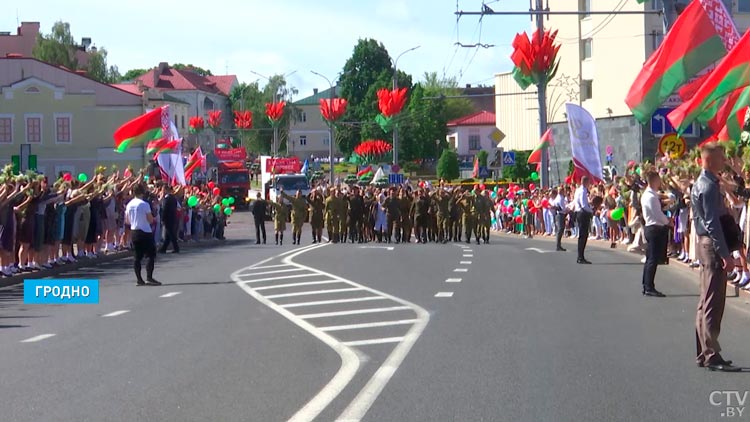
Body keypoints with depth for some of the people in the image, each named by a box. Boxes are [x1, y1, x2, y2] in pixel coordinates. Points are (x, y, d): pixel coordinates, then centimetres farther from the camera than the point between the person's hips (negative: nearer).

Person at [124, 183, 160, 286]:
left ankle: (139, 279, 6)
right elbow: (151, 220, -12)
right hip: (145, 232, -7)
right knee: (150, 255, -3)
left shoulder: (129, 205, 6)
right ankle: (149, 278, -13)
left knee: (138, 256, 8)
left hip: (133, 232, 7)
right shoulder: (144, 204, -13)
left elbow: (127, 221, 12)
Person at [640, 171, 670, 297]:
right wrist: (668, 221, -3)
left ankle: (646, 287, 18)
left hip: (650, 228, 10)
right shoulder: (651, 197, -19)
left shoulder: (647, 194, 13)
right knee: (653, 259, -7)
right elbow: (659, 215, -19)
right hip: (656, 229, -10)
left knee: (650, 259, 13)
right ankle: (649, 288, -5)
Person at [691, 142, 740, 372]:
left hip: (706, 244, 11)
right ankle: (712, 355, -6)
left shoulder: (701, 183, 16)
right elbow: (712, 222, -21)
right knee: (712, 304, -8)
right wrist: (725, 253, -22)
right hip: (713, 245, -11)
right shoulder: (709, 186, -16)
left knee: (707, 303, 14)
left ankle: (704, 353, 20)